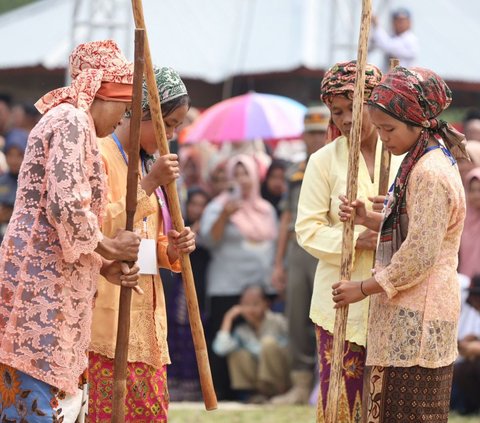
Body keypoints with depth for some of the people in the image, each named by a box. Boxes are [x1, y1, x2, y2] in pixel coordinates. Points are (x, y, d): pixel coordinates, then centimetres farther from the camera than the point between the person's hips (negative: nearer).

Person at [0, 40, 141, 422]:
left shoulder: (65, 120, 23)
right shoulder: (72, 120, -9)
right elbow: (67, 207, -20)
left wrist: (103, 265, 11)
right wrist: (105, 247, -5)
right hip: (40, 288, -10)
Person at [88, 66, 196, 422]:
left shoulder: (144, 164, 19)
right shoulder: (99, 155, -6)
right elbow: (97, 229, -17)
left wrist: (171, 249, 2)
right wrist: (149, 184, -19)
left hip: (146, 309, 8)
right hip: (108, 311, -8)